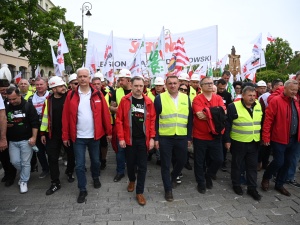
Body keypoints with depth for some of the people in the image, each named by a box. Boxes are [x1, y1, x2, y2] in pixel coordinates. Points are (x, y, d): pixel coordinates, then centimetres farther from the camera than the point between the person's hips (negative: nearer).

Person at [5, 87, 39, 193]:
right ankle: (25, 174, 34)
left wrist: (33, 137, -13)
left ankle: (24, 181, 19)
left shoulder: (28, 106, -7)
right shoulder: (7, 108, 5)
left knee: (25, 162, 3)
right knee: (15, 161, 6)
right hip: (12, 141, 4)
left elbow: (35, 123, -8)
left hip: (26, 140, -4)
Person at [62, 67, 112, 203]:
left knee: (95, 160, 19)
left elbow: (105, 114, -2)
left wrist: (108, 132, -1)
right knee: (79, 165, 5)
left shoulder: (98, 95, -3)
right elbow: (66, 116, -3)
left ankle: (96, 178, 46)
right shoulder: (71, 95, -3)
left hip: (94, 136, 1)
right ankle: (82, 190, 21)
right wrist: (65, 135, -3)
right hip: (78, 137, 0)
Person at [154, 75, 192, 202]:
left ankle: (173, 177, 46)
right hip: (165, 137, -3)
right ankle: (168, 189, 24)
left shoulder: (186, 98, 4)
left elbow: (190, 119, 8)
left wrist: (189, 137, 6)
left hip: (182, 137, 3)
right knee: (165, 164, 6)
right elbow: (155, 119, -4)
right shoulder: (159, 98, -5)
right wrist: (156, 138, -7)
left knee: (182, 161, 15)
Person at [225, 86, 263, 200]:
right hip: (238, 142, -4)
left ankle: (252, 188, 23)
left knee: (252, 165, 11)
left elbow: (262, 122, 14)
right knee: (237, 164, 11)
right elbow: (227, 125, -10)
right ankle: (236, 185, 28)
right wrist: (227, 140, -12)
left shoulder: (259, 106, 4)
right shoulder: (233, 107, -12)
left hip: (254, 142, 4)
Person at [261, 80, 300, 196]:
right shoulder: (276, 101, -12)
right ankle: (266, 178, 24)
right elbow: (268, 120, -15)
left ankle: (279, 185, 29)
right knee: (279, 162, -3)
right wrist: (266, 137, -17)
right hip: (279, 139, -7)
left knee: (287, 163, 13)